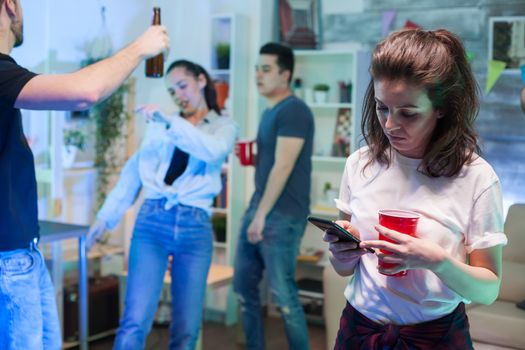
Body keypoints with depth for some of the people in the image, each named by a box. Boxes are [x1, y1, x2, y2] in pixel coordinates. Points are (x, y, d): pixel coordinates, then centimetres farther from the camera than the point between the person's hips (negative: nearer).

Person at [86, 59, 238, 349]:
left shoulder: (224, 127, 10)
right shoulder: (161, 128, 13)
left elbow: (213, 151, -14)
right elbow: (133, 172, 16)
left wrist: (170, 122, -19)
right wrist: (106, 216, 12)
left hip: (195, 228, 0)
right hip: (153, 222, 0)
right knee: (136, 321, -10)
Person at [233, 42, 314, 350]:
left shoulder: (293, 110, -13)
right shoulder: (270, 111, 16)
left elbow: (283, 167, -18)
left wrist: (262, 215, -18)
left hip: (282, 216, -10)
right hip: (259, 209, 10)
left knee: (283, 293, -5)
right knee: (244, 284, 12)